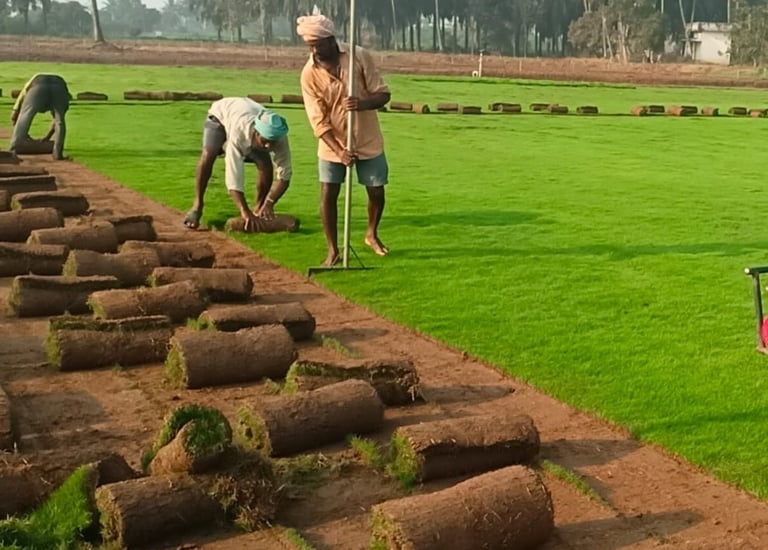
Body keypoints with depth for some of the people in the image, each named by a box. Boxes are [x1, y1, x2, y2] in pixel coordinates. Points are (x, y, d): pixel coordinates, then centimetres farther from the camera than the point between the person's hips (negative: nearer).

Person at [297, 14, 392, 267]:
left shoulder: (360, 57, -15)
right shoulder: (309, 73, -15)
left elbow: (383, 94, -12)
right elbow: (318, 120, -16)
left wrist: (363, 103, -34)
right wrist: (339, 151, -27)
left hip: (368, 140, 1)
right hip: (332, 145, -1)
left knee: (376, 192, 9)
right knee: (328, 195, -5)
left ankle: (372, 234, 36)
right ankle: (333, 250, 10)